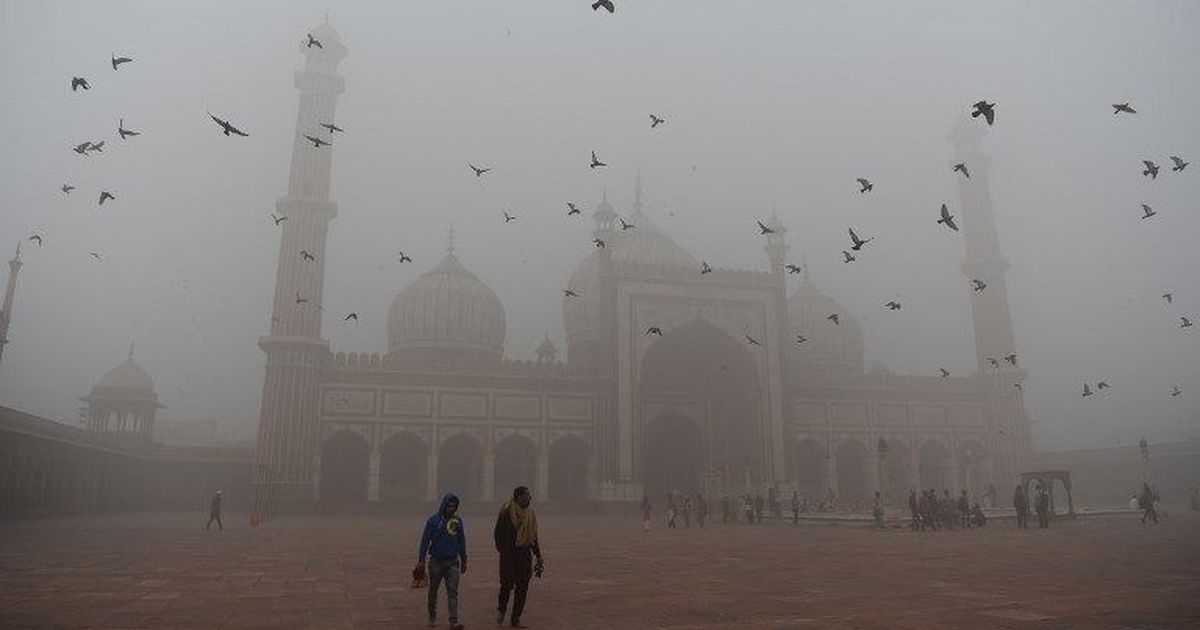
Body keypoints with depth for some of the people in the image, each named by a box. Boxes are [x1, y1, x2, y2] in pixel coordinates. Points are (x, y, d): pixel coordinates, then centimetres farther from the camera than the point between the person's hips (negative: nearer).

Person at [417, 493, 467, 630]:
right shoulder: (433, 520, -6)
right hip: (436, 561, -1)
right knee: (433, 591, 12)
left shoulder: (458, 521, 4)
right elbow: (425, 540, -4)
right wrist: (421, 560, -9)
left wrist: (464, 561, 15)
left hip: (452, 562, 1)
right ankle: (432, 618, 30)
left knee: (453, 591, -7)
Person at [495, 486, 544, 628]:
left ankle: (515, 620, 15)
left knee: (522, 587, 5)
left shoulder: (531, 514, 13)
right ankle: (501, 610, 23)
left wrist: (538, 556, 18)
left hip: (525, 555, 6)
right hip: (509, 554, -5)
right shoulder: (506, 512, -6)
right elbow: (499, 532, -8)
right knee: (507, 584, -6)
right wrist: (501, 550, -16)